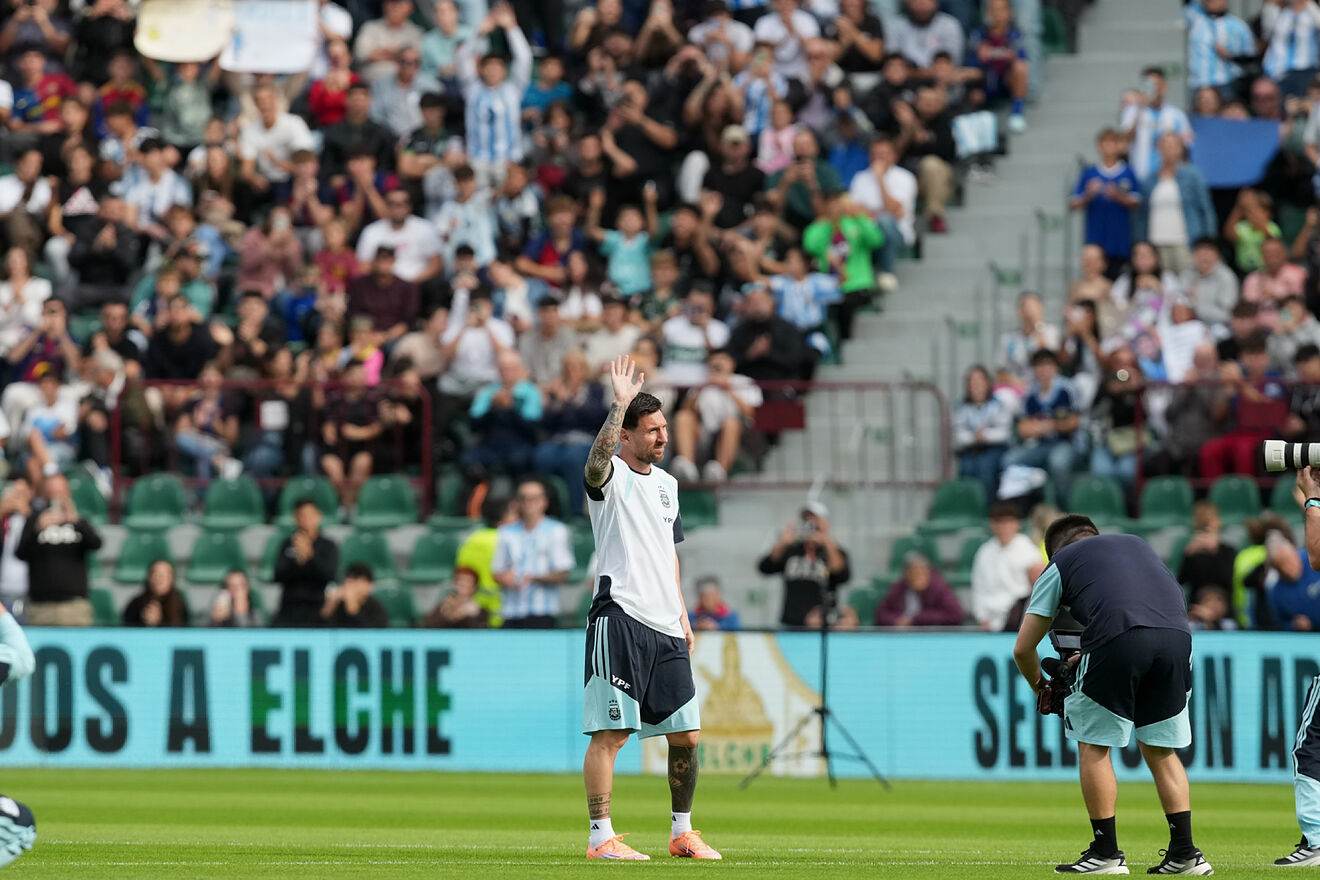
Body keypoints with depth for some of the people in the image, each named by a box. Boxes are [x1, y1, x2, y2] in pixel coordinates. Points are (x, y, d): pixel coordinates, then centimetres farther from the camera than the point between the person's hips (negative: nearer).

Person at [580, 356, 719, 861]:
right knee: (610, 733, -9)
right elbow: (598, 458, -30)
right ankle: (600, 838, -6)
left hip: (665, 629, 7)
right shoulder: (611, 476, -4)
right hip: (618, 620, -7)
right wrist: (621, 404, -36)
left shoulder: (667, 483, 19)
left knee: (686, 734, 8)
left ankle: (682, 833, 20)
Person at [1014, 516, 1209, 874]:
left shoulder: (1059, 565, 23)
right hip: (1176, 634, 4)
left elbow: (1023, 648, 24)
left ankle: (1106, 852, 9)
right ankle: (1184, 853, 12)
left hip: (1117, 637, -4)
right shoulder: (1136, 544, 35)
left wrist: (1041, 689, 44)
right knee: (1160, 749, 16)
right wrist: (1084, 658, 48)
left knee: (1094, 746, 11)